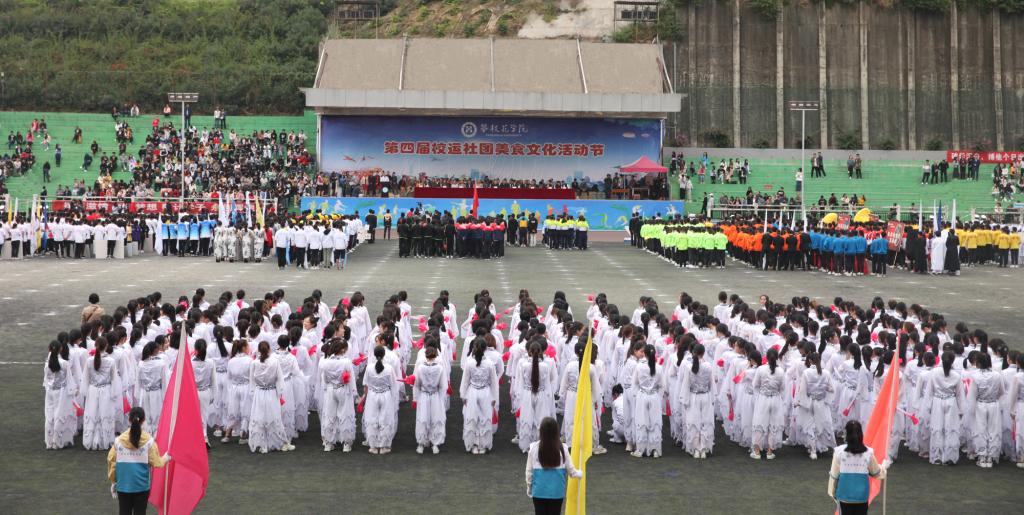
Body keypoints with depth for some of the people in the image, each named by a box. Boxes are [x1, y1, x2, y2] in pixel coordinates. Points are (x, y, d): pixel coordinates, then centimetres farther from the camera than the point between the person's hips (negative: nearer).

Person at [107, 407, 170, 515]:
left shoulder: (119, 440, -4)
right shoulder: (148, 441, -10)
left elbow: (111, 461, 0)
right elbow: (156, 463, -9)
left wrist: (113, 481, 12)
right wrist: (165, 458, 13)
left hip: (123, 486, 2)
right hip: (141, 486, -2)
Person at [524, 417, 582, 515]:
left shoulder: (534, 448, -11)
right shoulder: (562, 448, -9)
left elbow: (529, 471, -3)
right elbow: (570, 469, 1)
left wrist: (529, 487, 14)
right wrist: (579, 474, 24)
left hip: (539, 491, 0)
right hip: (557, 491, 0)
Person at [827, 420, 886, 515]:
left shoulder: (839, 451, -12)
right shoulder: (868, 452, -8)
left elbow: (834, 474, -4)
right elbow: (876, 472, 8)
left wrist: (832, 491, 11)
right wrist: (883, 468, 30)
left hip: (844, 494, -1)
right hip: (862, 494, 1)